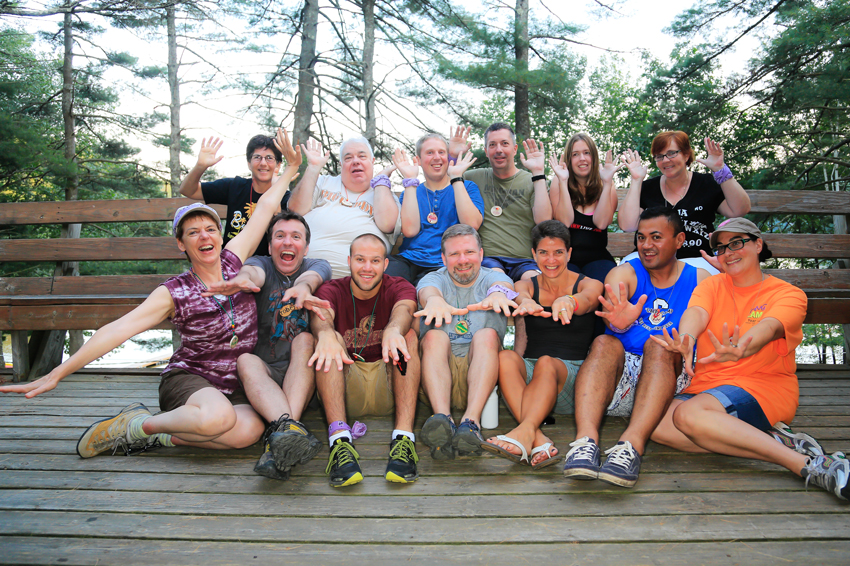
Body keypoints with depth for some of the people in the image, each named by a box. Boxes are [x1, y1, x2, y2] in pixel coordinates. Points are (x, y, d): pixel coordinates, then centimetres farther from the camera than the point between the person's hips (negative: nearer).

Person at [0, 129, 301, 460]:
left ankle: (159, 435, -9)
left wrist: (292, 167, 16)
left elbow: (265, 206, 8)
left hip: (235, 384, 4)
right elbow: (117, 330, -13)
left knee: (249, 431, -31)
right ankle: (137, 425, -10)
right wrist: (56, 375, -16)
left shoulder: (233, 261, 2)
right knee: (218, 417, -39)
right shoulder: (174, 294, -7)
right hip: (188, 377, -4)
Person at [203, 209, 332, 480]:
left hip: (303, 372, 0)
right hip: (266, 371, 0)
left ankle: (278, 441, -46)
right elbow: (254, 272, -20)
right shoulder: (261, 263, 7)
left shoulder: (317, 265, 7)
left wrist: (303, 286, -47)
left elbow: (312, 276, -20)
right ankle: (288, 426, -55)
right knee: (246, 360, -29)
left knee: (306, 339, -29)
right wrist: (243, 278, -47)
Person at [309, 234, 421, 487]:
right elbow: (321, 314, -21)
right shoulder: (333, 290, 4)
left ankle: (404, 437, -36)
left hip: (389, 390, 0)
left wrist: (394, 330, -46)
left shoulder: (399, 287, 4)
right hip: (345, 392, 0)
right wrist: (326, 333, -46)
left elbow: (403, 310, -21)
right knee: (328, 341, -23)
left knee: (408, 335, -23)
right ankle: (339, 437, -41)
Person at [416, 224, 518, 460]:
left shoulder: (492, 278, 11)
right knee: (434, 336, -27)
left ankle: (471, 421, -42)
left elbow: (502, 284, -16)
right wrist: (434, 300, -44)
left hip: (481, 372, 0)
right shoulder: (434, 279, 9)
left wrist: (498, 293, -43)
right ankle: (443, 418, -46)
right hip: (440, 375, 0)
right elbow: (428, 290, -17)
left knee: (487, 335, -26)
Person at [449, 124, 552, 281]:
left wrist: (538, 173, -6)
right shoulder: (476, 177, 17)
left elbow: (544, 221, -6)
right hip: (487, 258, 0)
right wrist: (452, 157, 3)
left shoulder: (532, 181, 12)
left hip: (524, 261, 0)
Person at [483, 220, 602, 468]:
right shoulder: (527, 286, 12)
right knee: (505, 357, -32)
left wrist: (568, 301, -47)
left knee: (546, 363, -35)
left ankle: (524, 432, -54)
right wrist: (526, 302, -42)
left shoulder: (590, 285, 7)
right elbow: (520, 296, -15)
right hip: (531, 372, 2)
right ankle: (539, 440, -48)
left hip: (574, 376, -1)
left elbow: (587, 299, -20)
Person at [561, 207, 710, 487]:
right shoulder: (624, 273, 10)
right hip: (621, 373, 1)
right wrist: (618, 320, -38)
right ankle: (585, 439, -46)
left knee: (659, 346, -30)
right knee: (604, 343, -28)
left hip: (670, 380, 0)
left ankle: (632, 444, -47)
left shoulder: (699, 280, 13)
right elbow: (612, 310, -13)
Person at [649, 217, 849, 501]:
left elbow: (768, 327, -21)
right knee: (657, 424, -25)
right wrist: (685, 341, -36)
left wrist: (740, 349, -46)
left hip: (764, 386, -5)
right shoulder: (711, 285, 13)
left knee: (687, 414, -34)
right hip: (707, 386, 5)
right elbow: (696, 313, -10)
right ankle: (771, 441, -21)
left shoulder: (789, 294, 2)